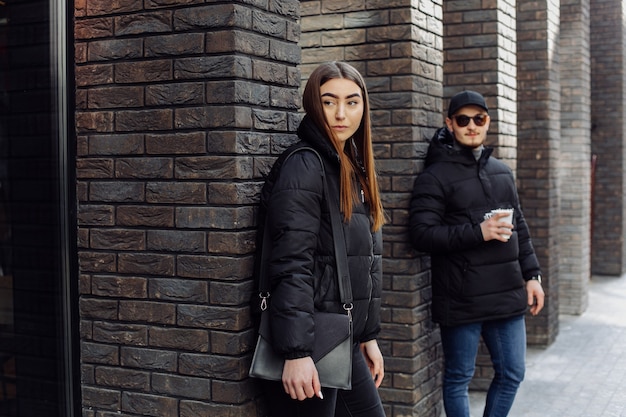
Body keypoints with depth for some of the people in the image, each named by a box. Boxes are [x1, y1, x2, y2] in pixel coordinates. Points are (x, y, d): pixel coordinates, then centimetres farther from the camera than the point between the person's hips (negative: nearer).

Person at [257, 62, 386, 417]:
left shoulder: (355, 170, 13)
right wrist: (296, 353, -24)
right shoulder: (304, 168, -14)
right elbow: (292, 267, -20)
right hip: (310, 347, -8)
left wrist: (369, 335, 17)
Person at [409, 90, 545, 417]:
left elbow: (519, 228, 20)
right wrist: (478, 232, -21)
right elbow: (421, 233, -16)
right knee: (459, 378, 6)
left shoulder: (502, 172, 15)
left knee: (512, 374, 13)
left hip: (508, 295, 6)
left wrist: (532, 274, 13)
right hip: (462, 301, -6)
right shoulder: (435, 176, -7)